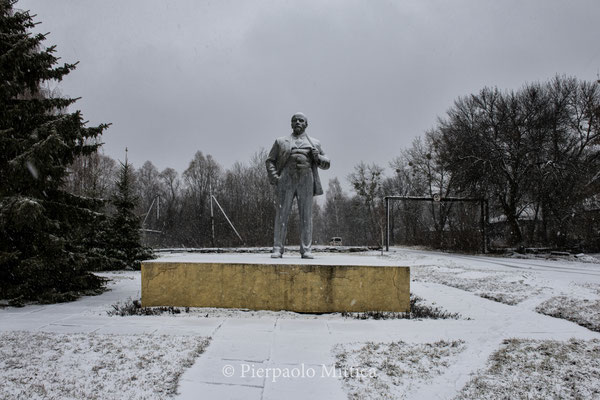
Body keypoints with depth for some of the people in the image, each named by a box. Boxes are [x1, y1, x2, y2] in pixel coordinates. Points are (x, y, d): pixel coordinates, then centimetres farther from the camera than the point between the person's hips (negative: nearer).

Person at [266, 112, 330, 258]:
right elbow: (270, 161, 13)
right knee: (282, 214, -6)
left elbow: (326, 164, 18)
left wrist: (317, 157, -4)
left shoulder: (314, 143, 19)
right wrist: (273, 177, -5)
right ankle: (278, 249, -4)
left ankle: (306, 250, 0)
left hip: (305, 182, 1)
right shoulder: (281, 141, 17)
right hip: (286, 181, 0)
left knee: (306, 215, -4)